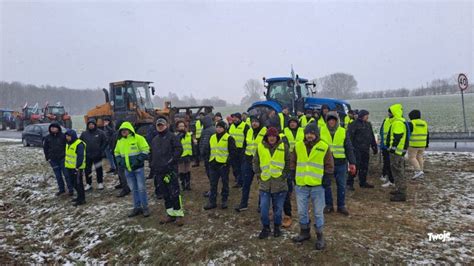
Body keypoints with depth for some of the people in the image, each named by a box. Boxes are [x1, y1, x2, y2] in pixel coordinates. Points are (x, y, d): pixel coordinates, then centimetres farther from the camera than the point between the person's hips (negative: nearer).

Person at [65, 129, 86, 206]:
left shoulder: (79, 144, -18)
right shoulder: (68, 143, 14)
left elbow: (80, 157, -21)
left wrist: (78, 167, -23)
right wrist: (66, 165, 20)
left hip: (76, 168, -10)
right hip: (70, 167, 10)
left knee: (78, 183, -6)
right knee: (74, 183, 17)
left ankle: (82, 199, 2)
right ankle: (80, 196, 29)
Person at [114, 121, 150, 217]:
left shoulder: (138, 138, -9)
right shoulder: (120, 141, 8)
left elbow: (145, 150, -11)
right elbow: (117, 153, 19)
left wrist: (138, 160, -17)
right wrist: (119, 161, 3)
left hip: (138, 168, -5)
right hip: (127, 169, 5)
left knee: (141, 188, 0)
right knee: (133, 189, 12)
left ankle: (145, 207, 11)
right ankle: (137, 207, 22)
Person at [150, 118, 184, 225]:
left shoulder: (172, 136, -2)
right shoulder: (154, 140, 19)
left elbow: (179, 149, -11)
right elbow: (152, 154, 25)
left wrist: (171, 161, -16)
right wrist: (152, 165, 14)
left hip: (171, 170, -7)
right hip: (159, 171, 7)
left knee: (174, 193, -6)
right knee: (165, 194, 11)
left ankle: (179, 214, 2)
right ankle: (170, 214, 20)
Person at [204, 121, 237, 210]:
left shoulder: (228, 138, -6)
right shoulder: (212, 137, 12)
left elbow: (234, 151, -7)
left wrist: (228, 159, -15)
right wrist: (209, 159, 14)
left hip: (223, 164, -5)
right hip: (213, 164, 5)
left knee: (225, 183, 8)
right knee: (213, 184, 8)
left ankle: (224, 201, 20)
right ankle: (212, 202, 15)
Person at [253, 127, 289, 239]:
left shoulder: (284, 147, -2)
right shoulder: (260, 147, 1)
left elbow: (288, 162, 5)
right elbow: (255, 162, 11)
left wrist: (284, 174, -1)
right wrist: (258, 174, 4)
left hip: (279, 184, -1)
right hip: (265, 183, 1)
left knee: (278, 208, 10)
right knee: (263, 208, 1)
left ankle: (277, 227, 29)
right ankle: (265, 228, 19)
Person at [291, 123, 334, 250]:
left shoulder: (324, 147, -5)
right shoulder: (298, 146, 2)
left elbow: (329, 166, 1)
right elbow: (292, 162, 12)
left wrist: (326, 179, -5)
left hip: (317, 186, -3)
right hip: (301, 185, 3)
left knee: (318, 212, 7)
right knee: (302, 211, 13)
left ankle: (320, 236, 21)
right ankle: (305, 232, 31)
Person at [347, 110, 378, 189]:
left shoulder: (368, 124, 15)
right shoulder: (354, 124, -8)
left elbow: (372, 137, 22)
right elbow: (350, 137, -12)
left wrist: (374, 147, 20)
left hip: (366, 149, 7)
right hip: (357, 149, -7)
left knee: (364, 167, 12)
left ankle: (363, 182, 23)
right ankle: (350, 183, 4)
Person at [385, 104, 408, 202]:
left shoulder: (398, 123, -18)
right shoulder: (397, 122, 17)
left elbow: (397, 138, -24)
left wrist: (393, 148, -22)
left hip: (397, 151, -11)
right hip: (398, 151, 11)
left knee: (398, 172, -8)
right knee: (397, 171, 19)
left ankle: (401, 194, -4)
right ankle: (399, 190, 30)